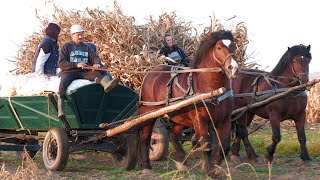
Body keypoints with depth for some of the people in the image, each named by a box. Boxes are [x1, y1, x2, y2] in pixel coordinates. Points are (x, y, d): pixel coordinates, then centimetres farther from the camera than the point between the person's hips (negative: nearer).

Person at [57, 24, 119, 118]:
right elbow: (61, 63, -1)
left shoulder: (86, 47, 24)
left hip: (84, 72, 3)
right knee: (64, 82, -35)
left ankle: (106, 84, -61)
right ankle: (60, 110, -39)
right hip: (69, 71, -3)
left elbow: (95, 57, 14)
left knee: (95, 73, -28)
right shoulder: (66, 47, 9)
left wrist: (96, 63, -13)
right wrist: (76, 65, -15)